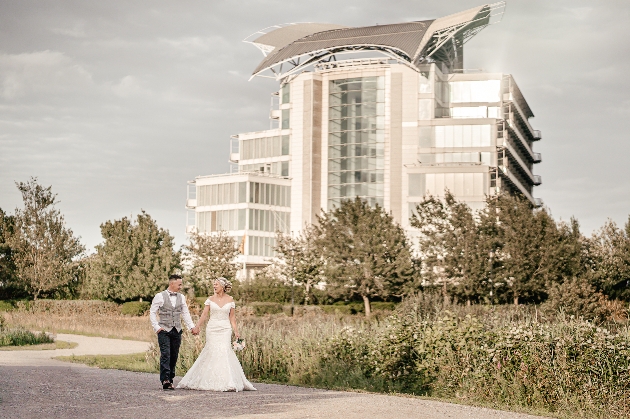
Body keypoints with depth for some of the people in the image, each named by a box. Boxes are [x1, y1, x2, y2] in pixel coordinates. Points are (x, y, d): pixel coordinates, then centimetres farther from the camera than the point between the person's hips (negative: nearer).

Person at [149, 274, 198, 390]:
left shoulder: (181, 297, 13)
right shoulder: (160, 296, -2)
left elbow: (185, 313, 15)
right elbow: (152, 312, 0)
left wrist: (192, 327, 4)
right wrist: (156, 327, -8)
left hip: (177, 331, 5)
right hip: (164, 330, -5)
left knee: (174, 356, 5)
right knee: (165, 355, -14)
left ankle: (170, 379, 13)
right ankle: (165, 380, -18)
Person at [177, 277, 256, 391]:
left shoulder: (230, 300, 5)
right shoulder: (210, 299, 5)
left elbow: (232, 317, 8)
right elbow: (204, 314, 1)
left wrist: (236, 331, 2)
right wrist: (197, 327, -11)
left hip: (225, 330, -1)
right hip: (212, 329, 1)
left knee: (224, 352, -10)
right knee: (211, 353, -3)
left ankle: (226, 382, -7)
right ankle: (210, 382, 7)